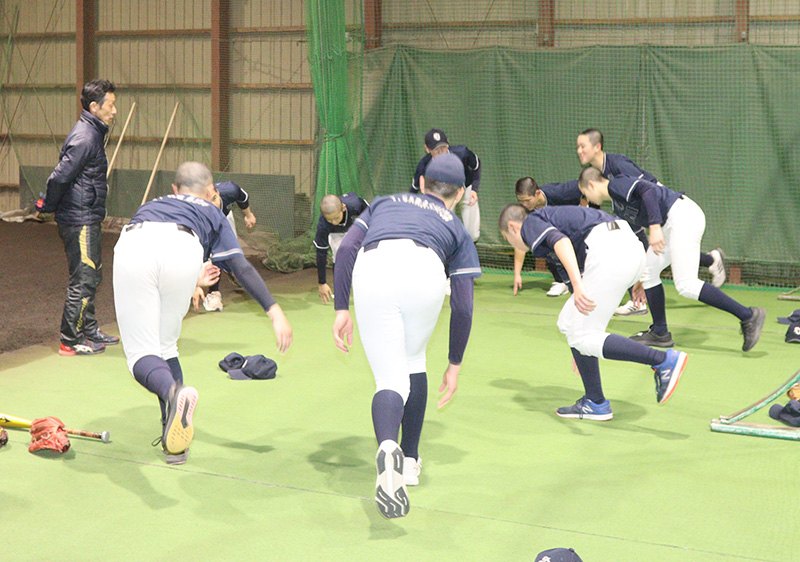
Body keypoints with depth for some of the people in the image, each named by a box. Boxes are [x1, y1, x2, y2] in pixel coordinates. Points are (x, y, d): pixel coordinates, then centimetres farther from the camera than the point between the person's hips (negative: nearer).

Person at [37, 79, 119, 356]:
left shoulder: (92, 133, 13)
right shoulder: (84, 137, -18)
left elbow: (61, 177, 20)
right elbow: (59, 177, -22)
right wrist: (48, 206, -8)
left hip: (88, 220, 10)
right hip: (79, 221, -10)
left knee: (92, 276, 18)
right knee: (83, 280, -4)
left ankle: (89, 331, 29)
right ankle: (71, 341, 4)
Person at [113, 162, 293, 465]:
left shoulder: (151, 205, 45)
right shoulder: (211, 213, 36)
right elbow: (242, 267, 21)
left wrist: (192, 280, 60)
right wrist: (275, 311, 16)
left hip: (131, 247, 1)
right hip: (183, 249, -1)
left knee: (142, 352, 2)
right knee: (166, 346, 18)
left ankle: (173, 391, -32)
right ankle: (174, 442, 14)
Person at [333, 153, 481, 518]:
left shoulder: (385, 203, 39)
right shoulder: (457, 229, 33)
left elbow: (347, 248, 20)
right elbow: (463, 307, 24)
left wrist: (341, 308, 17)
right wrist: (454, 365, 33)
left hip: (372, 269, 0)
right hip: (424, 269, 0)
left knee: (390, 378, 3)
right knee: (413, 362, 25)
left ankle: (387, 448, -27)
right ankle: (409, 460, 28)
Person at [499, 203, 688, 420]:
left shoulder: (530, 224, 7)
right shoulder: (550, 216, 34)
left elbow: (560, 241, -17)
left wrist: (577, 285, -31)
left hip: (609, 252, -9)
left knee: (583, 337, -4)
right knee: (569, 324, 17)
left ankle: (664, 360, -10)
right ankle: (595, 403, 19)